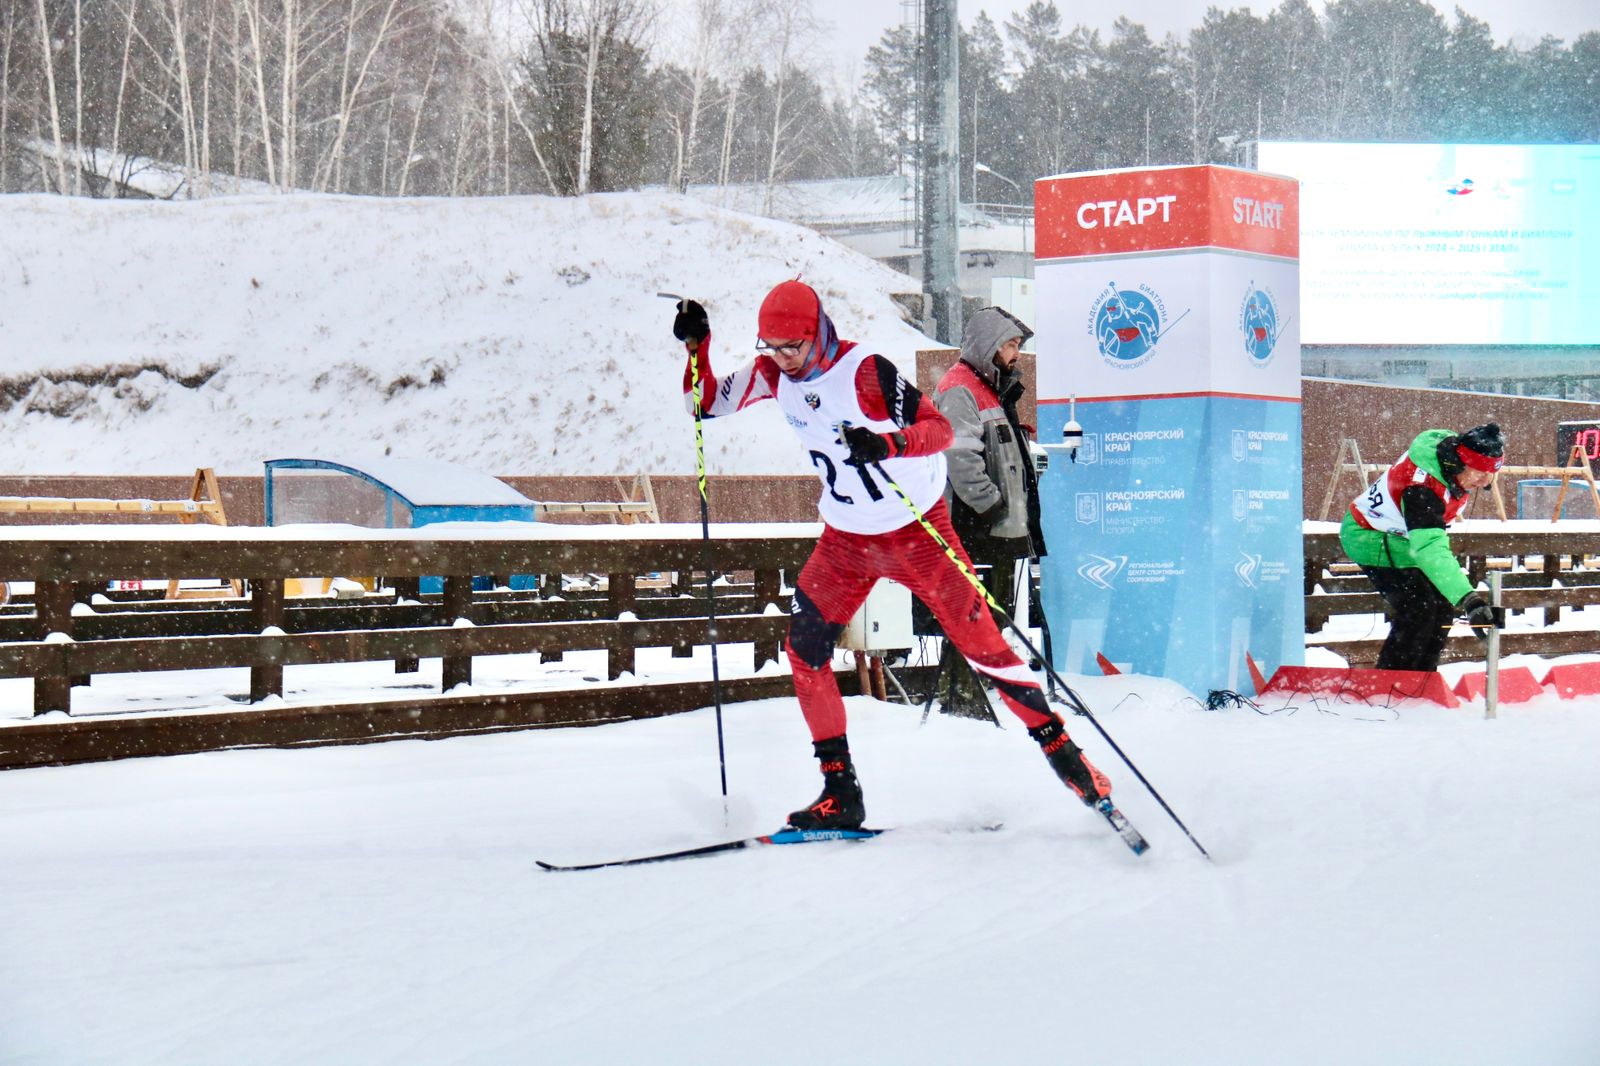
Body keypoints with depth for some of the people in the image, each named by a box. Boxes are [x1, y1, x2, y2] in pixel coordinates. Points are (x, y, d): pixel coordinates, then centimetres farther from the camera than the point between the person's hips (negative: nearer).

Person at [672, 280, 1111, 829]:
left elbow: (939, 428, -25)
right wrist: (697, 346, -11)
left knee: (982, 644, -5)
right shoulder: (774, 373, -5)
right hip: (846, 538, 6)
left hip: (916, 531, -6)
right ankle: (841, 793, 3)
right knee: (804, 651, -4)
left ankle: (1061, 749, 8)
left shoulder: (865, 371, -23)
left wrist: (887, 443, -43)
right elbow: (708, 404, 4)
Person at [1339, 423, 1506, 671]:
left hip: (1403, 536, 9)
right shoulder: (1421, 487, -39)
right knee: (1419, 608, -21)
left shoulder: (1453, 449, -12)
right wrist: (1469, 599, -55)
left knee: (1442, 606, 3)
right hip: (1371, 539, -9)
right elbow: (1431, 549, -47)